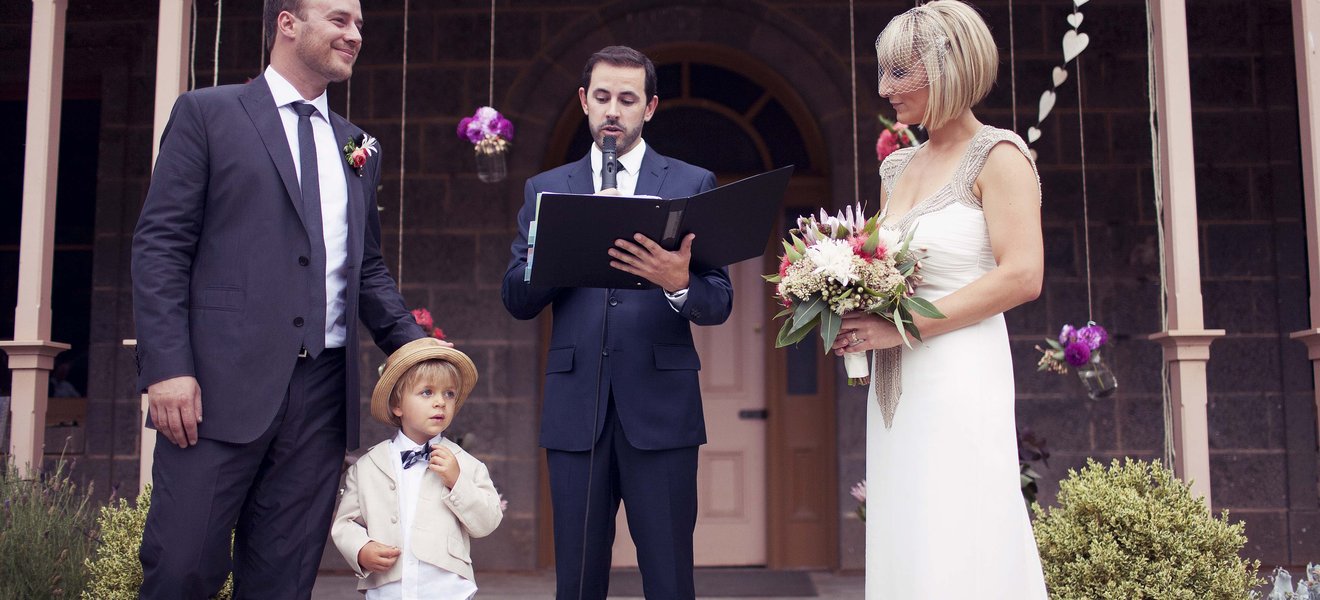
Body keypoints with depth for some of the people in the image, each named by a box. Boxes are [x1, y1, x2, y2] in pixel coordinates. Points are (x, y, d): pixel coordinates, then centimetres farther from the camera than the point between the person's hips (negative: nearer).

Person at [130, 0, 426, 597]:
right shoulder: (206, 113, 5)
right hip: (222, 385, -4)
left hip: (323, 392, 4)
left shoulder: (358, 148, 19)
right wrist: (167, 366, -12)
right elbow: (160, 245, -2)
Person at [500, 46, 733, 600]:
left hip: (660, 407, -1)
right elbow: (516, 300, 6)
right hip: (576, 408, 2)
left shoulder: (693, 184, 8)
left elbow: (719, 303, 1)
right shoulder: (544, 190, 13)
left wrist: (679, 286, -21)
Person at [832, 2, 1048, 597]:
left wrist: (900, 327, -17)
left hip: (960, 381, -7)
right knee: (904, 552, 7)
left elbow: (1021, 276, -16)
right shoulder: (897, 167, 17)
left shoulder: (997, 155, -5)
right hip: (896, 387, 7)